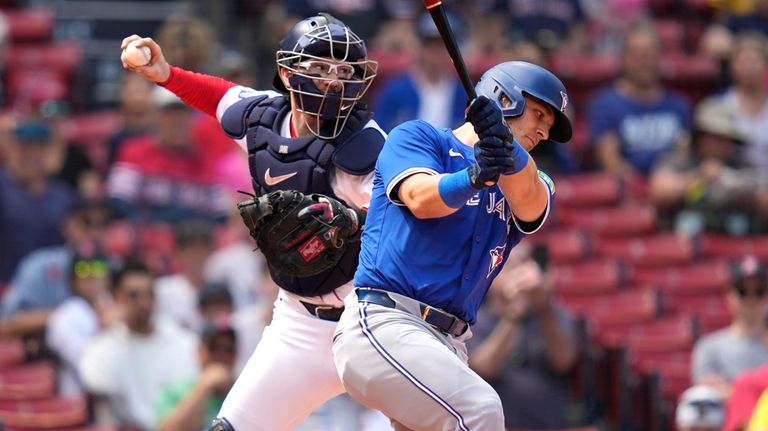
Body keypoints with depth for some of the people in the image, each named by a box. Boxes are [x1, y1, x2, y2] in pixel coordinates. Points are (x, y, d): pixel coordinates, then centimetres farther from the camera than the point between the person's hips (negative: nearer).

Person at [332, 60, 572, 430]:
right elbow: (420, 199, -11)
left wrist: (506, 148, -29)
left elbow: (527, 198, -6)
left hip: (448, 345, 7)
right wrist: (475, 176, -33)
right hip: (383, 323, -7)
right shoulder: (417, 136, 10)